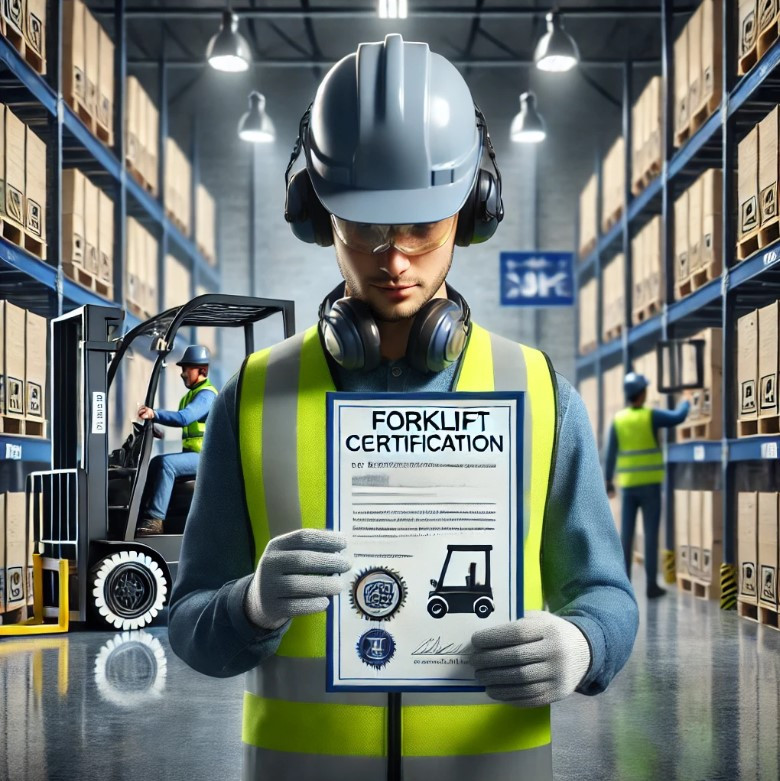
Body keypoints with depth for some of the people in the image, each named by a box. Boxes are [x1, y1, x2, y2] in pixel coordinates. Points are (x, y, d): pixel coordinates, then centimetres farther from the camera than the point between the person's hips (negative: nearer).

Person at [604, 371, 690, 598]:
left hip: (628, 484, 3)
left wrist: (609, 483, 7)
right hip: (649, 484, -3)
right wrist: (686, 402, 8)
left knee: (626, 534, 6)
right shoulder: (650, 416, -9)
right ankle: (651, 584, -2)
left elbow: (610, 454, 1)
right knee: (650, 534, -1)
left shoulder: (618, 420, 1)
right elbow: (678, 417, -15)